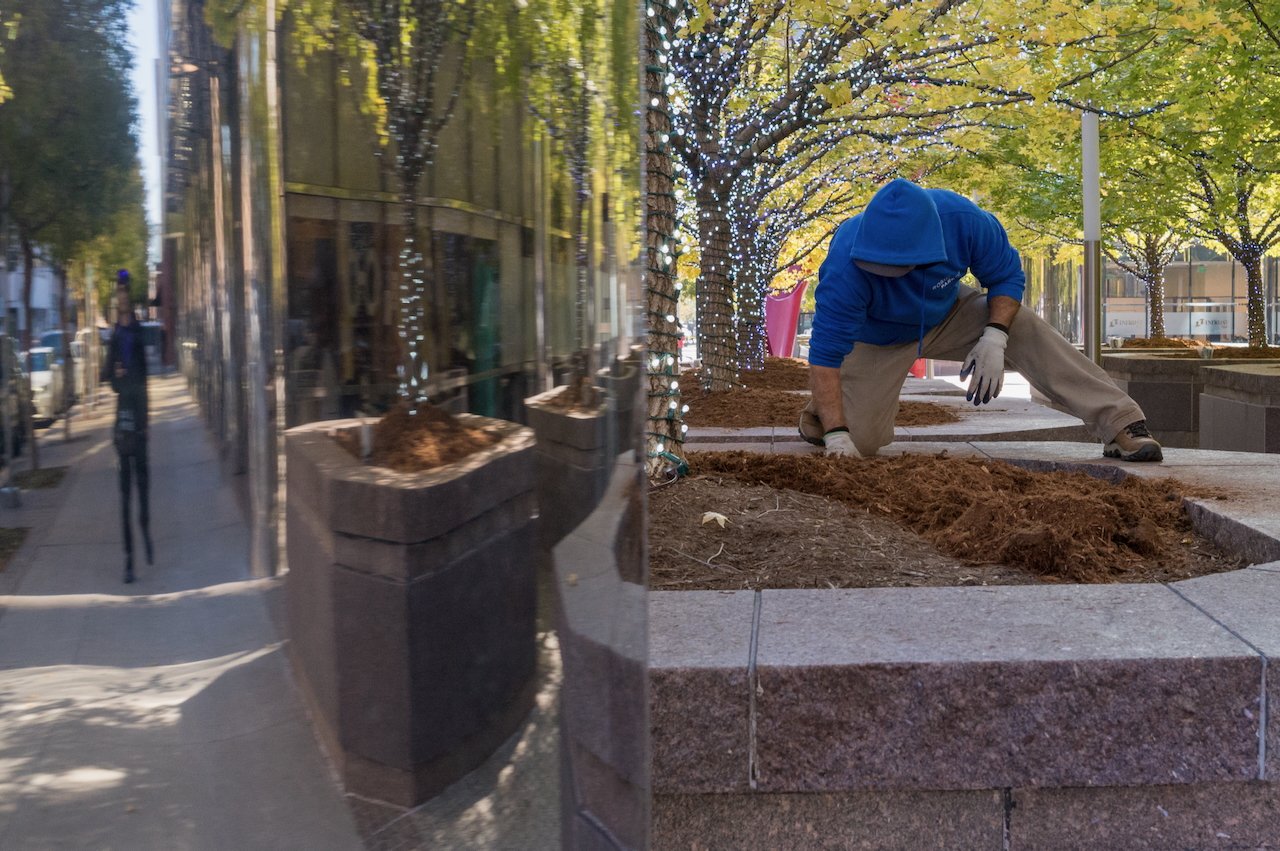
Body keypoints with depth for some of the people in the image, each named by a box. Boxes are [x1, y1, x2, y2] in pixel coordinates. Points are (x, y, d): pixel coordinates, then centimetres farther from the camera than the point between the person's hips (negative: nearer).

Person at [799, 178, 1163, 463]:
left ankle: (1121, 425, -24)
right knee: (859, 441, -17)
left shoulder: (964, 221, -31)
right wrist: (837, 437, -44)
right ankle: (820, 413, 18)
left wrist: (993, 338, -29)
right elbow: (825, 355, -37)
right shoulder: (846, 264, -39)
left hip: (947, 314, 2)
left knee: (1025, 329, -23)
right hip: (877, 338, -2)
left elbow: (1007, 276, -12)